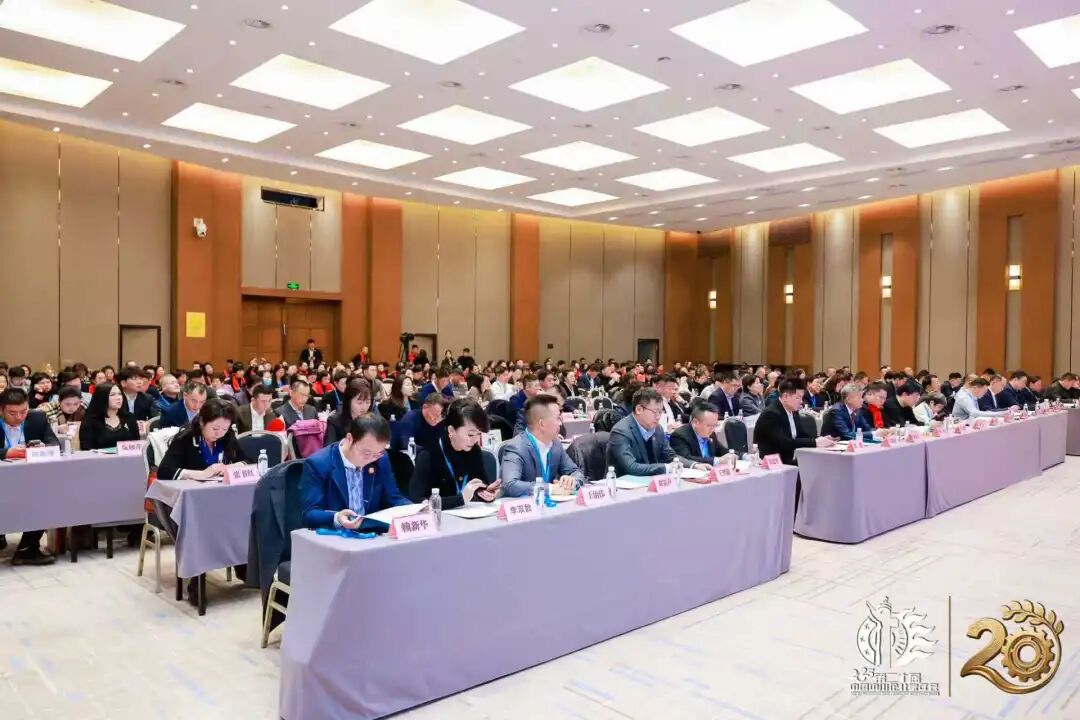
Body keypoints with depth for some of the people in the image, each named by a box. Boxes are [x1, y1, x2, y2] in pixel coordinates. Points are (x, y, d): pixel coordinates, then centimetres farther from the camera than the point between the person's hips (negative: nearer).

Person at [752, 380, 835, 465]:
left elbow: (802, 436, 12)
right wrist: (815, 442, -23)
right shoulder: (771, 414, -18)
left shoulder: (792, 412, 10)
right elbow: (784, 444, -26)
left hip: (790, 461, 8)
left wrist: (821, 440, -7)